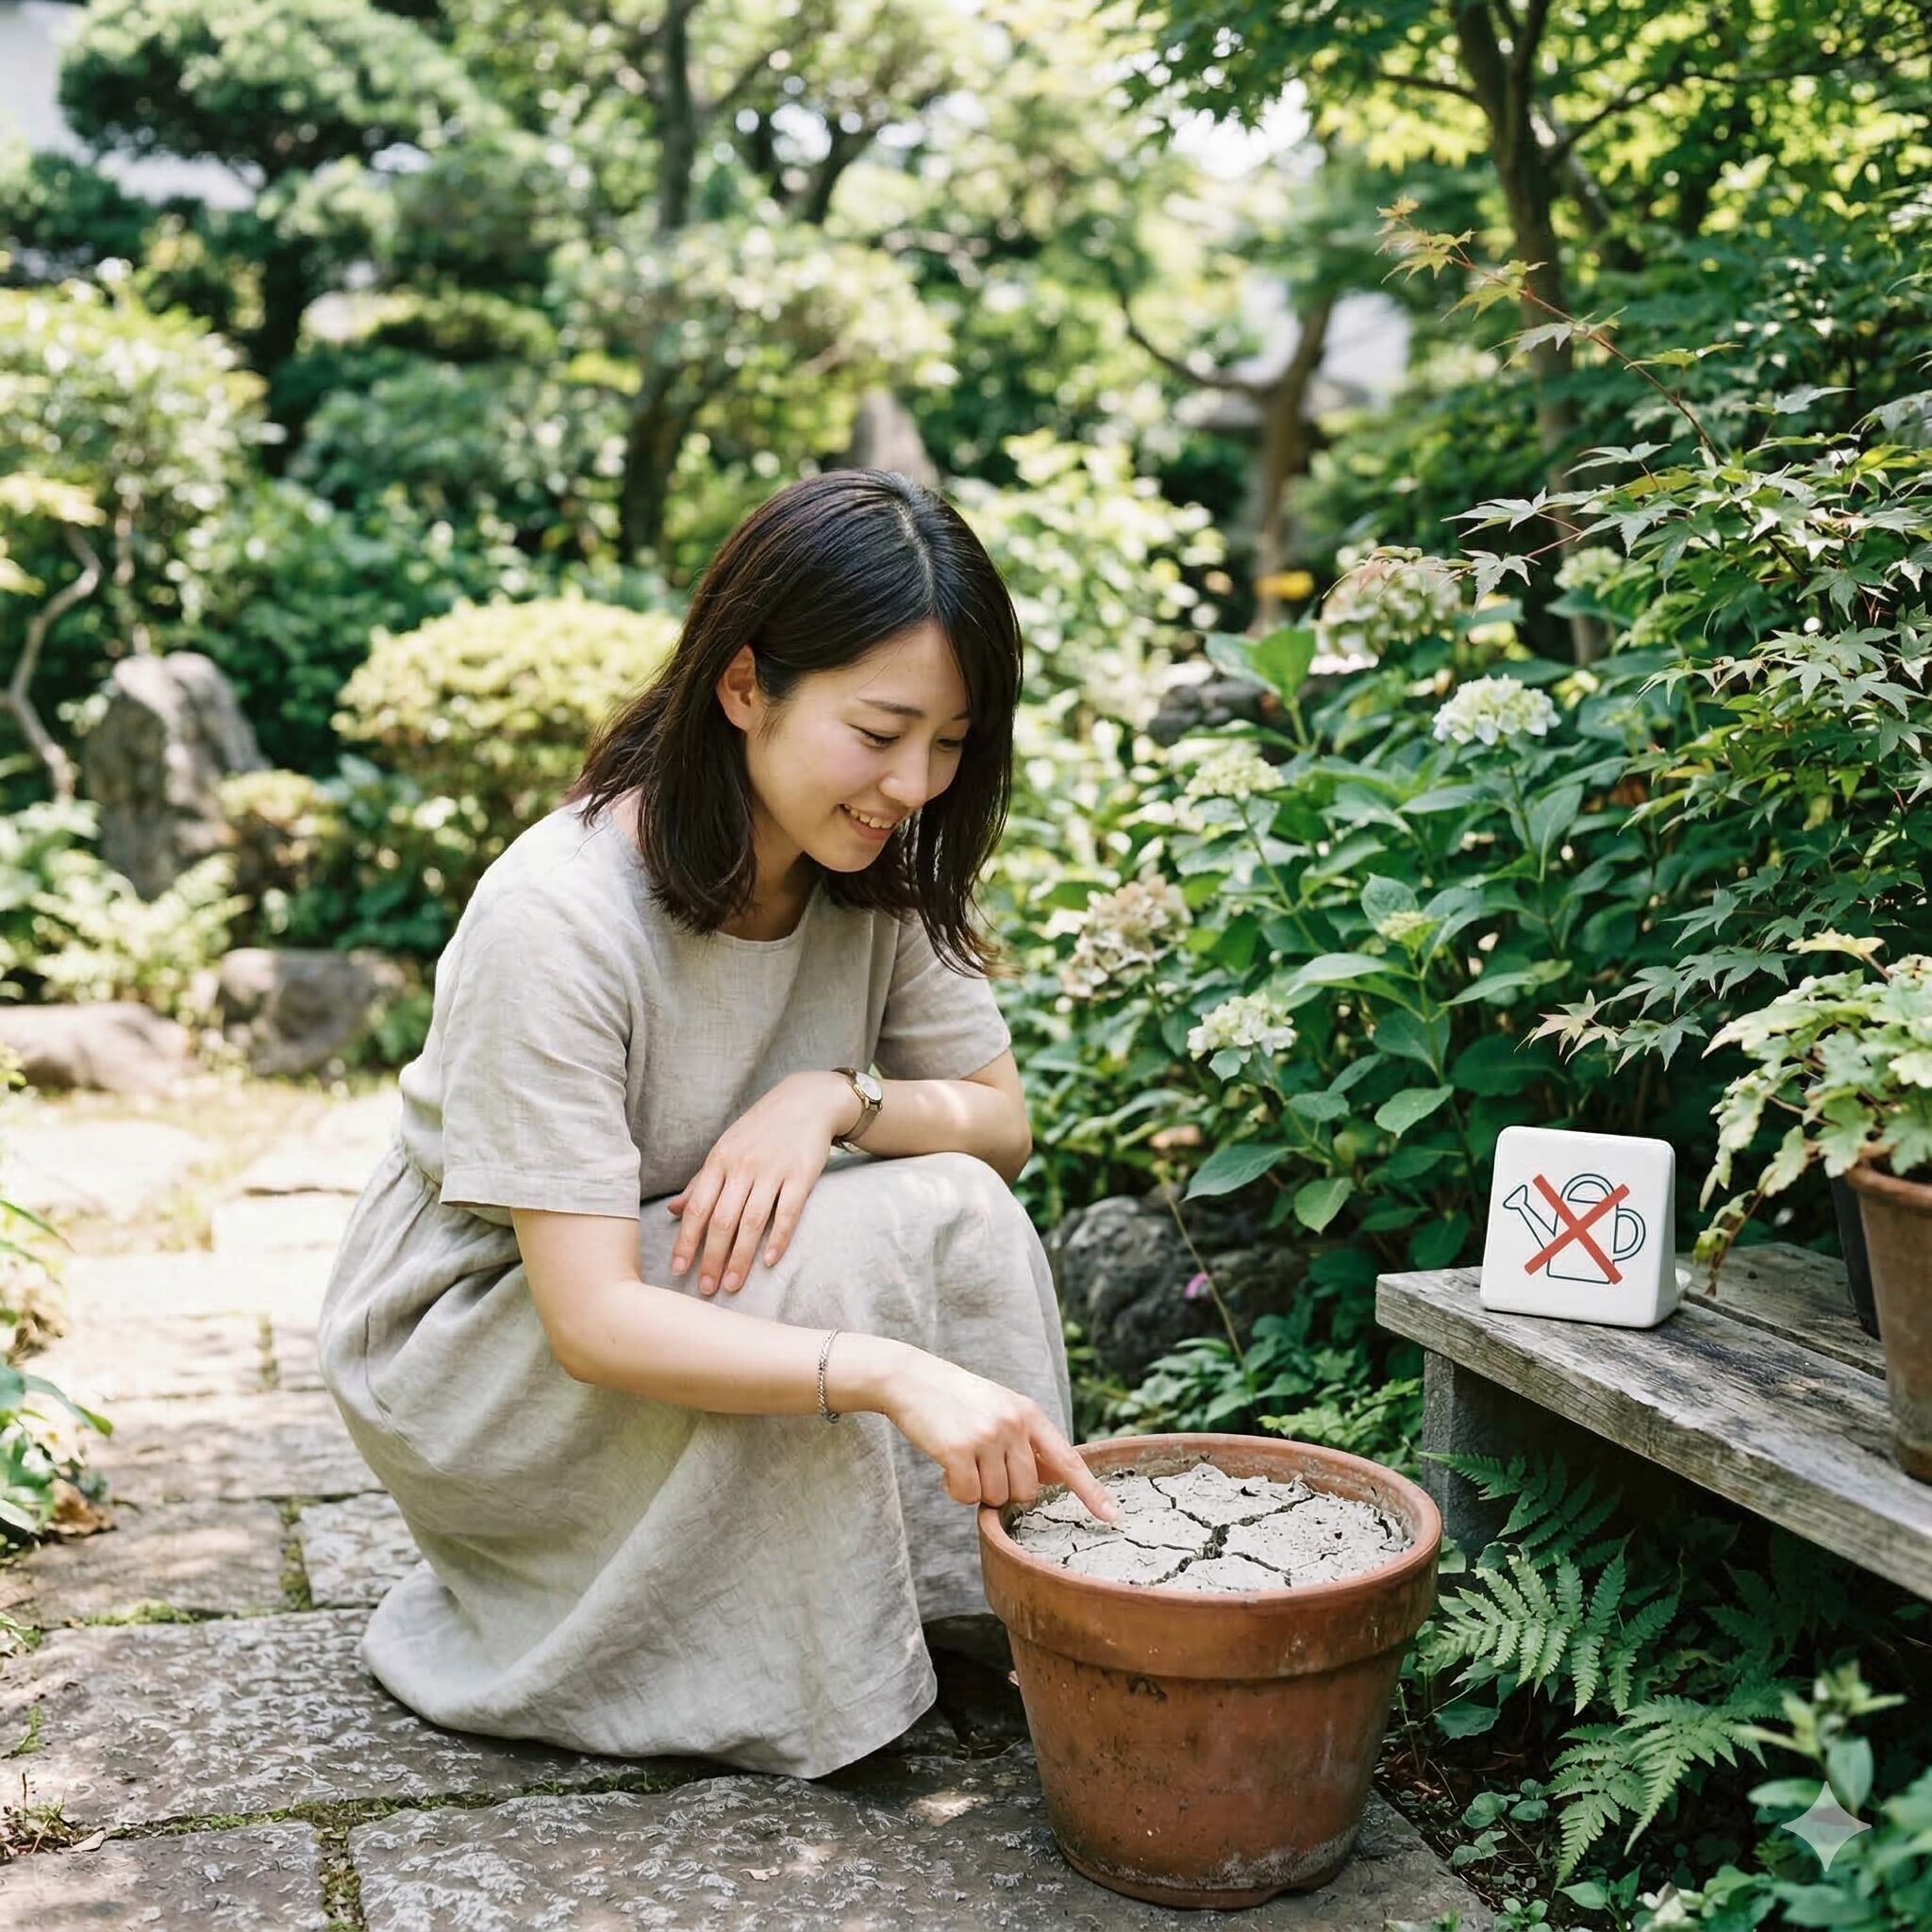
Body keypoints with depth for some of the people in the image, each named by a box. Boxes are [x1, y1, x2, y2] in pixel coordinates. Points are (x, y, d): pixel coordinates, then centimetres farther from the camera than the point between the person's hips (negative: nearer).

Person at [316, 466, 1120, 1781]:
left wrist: (836, 1099, -25)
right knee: (851, 1246, -31)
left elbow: (1001, 1122, -3)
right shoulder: (560, 916, -30)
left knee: (960, 1211, -22)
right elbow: (594, 1323, -33)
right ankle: (776, 1688, -13)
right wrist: (895, 1375, -46)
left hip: (713, 1291, 6)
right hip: (470, 1351, -5)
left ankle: (986, 1606, -8)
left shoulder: (885, 871, -11)